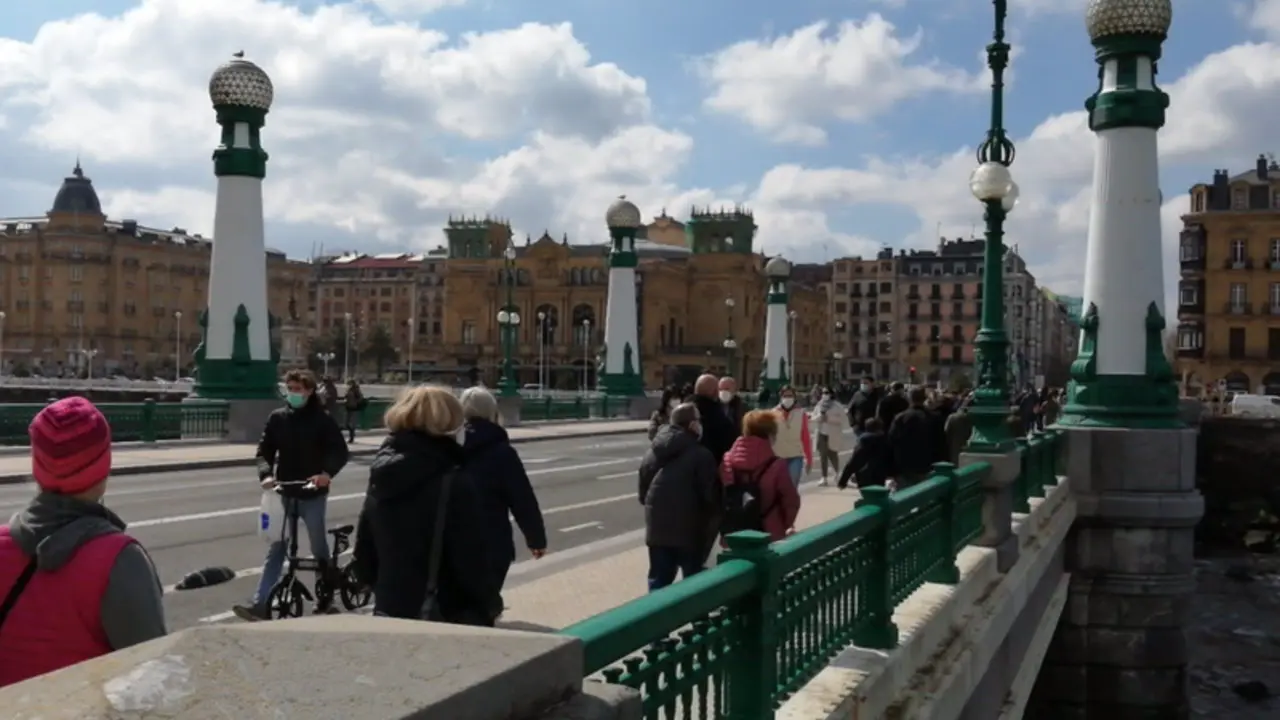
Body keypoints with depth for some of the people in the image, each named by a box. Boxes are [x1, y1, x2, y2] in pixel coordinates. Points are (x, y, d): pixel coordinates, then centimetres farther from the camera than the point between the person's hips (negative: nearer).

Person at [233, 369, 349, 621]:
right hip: (284, 493, 3)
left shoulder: (323, 419, -5)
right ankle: (261, 604, -2)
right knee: (275, 549, 0)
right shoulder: (277, 418, 5)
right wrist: (265, 474, -15)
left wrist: (327, 473, -28)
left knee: (319, 548, 7)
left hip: (313, 494, -3)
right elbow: (265, 450, 5)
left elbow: (340, 451, -9)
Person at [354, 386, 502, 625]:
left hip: (389, 614, 7)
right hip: (449, 620, -7)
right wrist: (492, 605, 0)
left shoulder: (381, 480, 4)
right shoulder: (455, 484, -18)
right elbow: (474, 562, -16)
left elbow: (363, 557, 10)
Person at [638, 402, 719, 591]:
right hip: (689, 528, -6)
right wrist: (710, 520, 5)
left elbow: (642, 488, 16)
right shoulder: (700, 455, -14)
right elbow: (710, 494, -13)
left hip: (657, 526, 6)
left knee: (658, 580, 13)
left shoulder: (652, 452, 9)